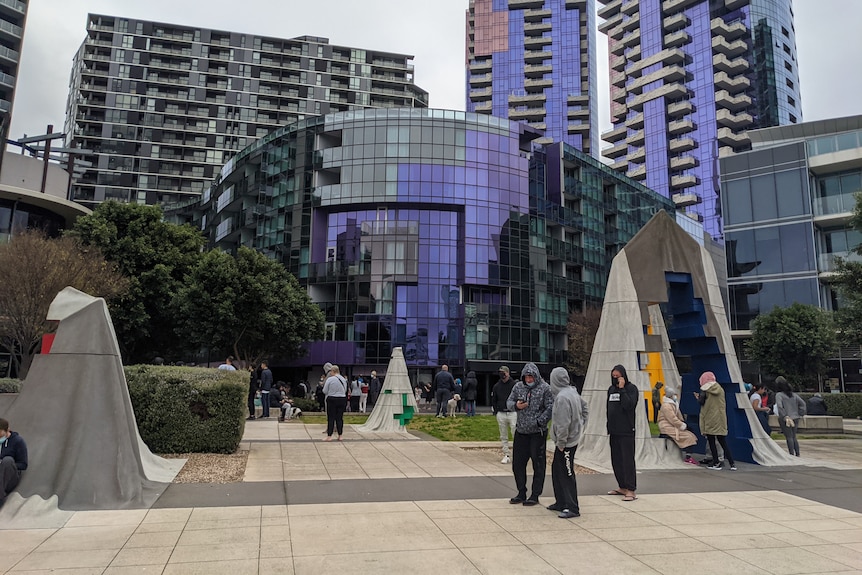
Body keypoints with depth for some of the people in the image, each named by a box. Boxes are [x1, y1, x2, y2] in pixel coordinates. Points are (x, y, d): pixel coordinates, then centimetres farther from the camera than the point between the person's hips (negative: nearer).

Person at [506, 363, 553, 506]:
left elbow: (550, 408, -10)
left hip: (538, 433, -5)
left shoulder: (545, 388, -7)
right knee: (517, 463, 9)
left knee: (538, 465, 3)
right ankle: (521, 493, 23)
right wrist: (516, 406, -11)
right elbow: (509, 402, 11)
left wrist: (539, 422, -18)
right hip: (521, 431, 5)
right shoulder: (518, 387, 7)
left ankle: (535, 495, 14)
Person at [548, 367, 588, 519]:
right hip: (573, 438, 10)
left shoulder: (562, 397, -23)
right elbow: (585, 409, 19)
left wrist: (561, 442, -17)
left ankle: (572, 508, 6)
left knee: (567, 474, -1)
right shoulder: (573, 392, 6)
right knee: (556, 470, 18)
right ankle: (561, 502, 28)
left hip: (566, 442, -10)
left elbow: (563, 423, -24)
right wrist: (581, 426, 20)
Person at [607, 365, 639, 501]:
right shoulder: (611, 389, 14)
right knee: (616, 460, 11)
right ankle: (622, 487, 21)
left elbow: (629, 405, -21)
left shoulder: (631, 388, -6)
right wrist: (608, 428, 16)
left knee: (628, 460, -7)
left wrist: (622, 389, -19)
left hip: (626, 431, -7)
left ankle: (631, 490, -5)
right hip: (614, 431, 7)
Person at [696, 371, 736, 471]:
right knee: (723, 442, 8)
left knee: (711, 442, 4)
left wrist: (698, 397, 11)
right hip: (720, 419, 6)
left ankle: (716, 462, 5)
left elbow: (701, 402, -11)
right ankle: (732, 463, 1)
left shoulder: (705, 389, -8)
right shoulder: (720, 388, 10)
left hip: (709, 419, -5)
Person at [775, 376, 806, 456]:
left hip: (785, 419, -6)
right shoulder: (794, 395, 7)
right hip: (795, 418, 6)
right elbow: (802, 403, 6)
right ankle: (797, 454, 16)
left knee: (789, 437, -1)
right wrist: (800, 414, 8)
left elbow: (780, 406, -23)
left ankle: (792, 454, -2)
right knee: (794, 437, 16)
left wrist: (784, 416, -18)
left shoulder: (779, 395, -12)